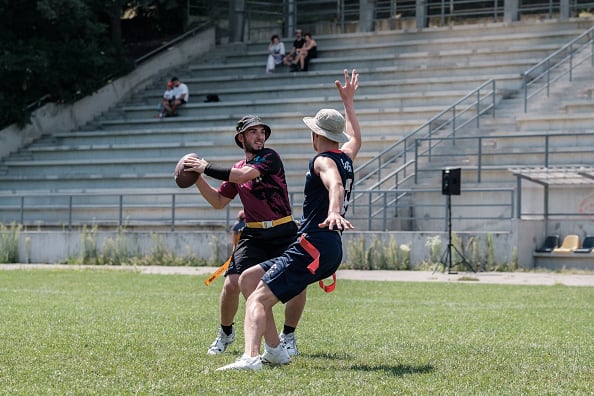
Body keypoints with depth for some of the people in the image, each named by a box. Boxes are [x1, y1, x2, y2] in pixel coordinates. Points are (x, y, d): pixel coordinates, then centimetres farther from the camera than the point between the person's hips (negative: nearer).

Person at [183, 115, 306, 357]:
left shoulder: (270, 157, -6)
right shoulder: (237, 169, 12)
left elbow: (241, 175, -20)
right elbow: (219, 201, 18)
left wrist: (206, 168, -14)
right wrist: (198, 179, 6)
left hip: (284, 234, -4)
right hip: (253, 235, 4)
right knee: (232, 283, -11)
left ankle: (288, 337, 5)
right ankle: (225, 333, 15)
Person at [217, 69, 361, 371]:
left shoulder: (323, 160, -4)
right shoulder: (345, 158, 20)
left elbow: (335, 184, -27)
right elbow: (355, 139, 45)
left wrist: (333, 211, -47)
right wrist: (348, 102, 54)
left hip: (313, 247, -9)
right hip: (329, 249, 9)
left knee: (257, 300, -22)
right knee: (248, 278, 18)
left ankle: (249, 358, -46)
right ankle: (275, 351, 12)